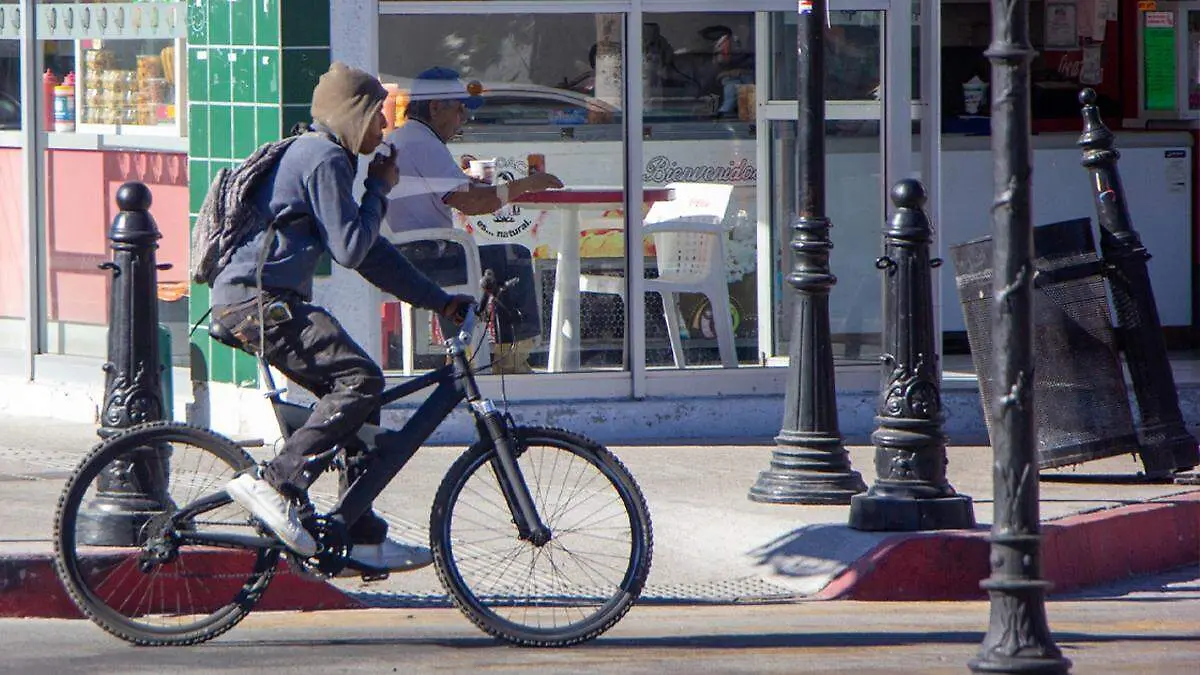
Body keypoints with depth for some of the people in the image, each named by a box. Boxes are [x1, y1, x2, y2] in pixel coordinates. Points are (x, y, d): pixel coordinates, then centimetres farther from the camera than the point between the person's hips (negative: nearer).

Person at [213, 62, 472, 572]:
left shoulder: (321, 156, 24)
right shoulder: (325, 159, -10)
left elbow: (367, 253, 27)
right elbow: (351, 250, -15)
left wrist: (440, 301, 25)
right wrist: (379, 190, 0)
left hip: (255, 300, 11)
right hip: (257, 299, -11)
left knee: (358, 389, 10)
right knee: (360, 378, -21)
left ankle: (363, 539, 10)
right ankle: (276, 483, -24)